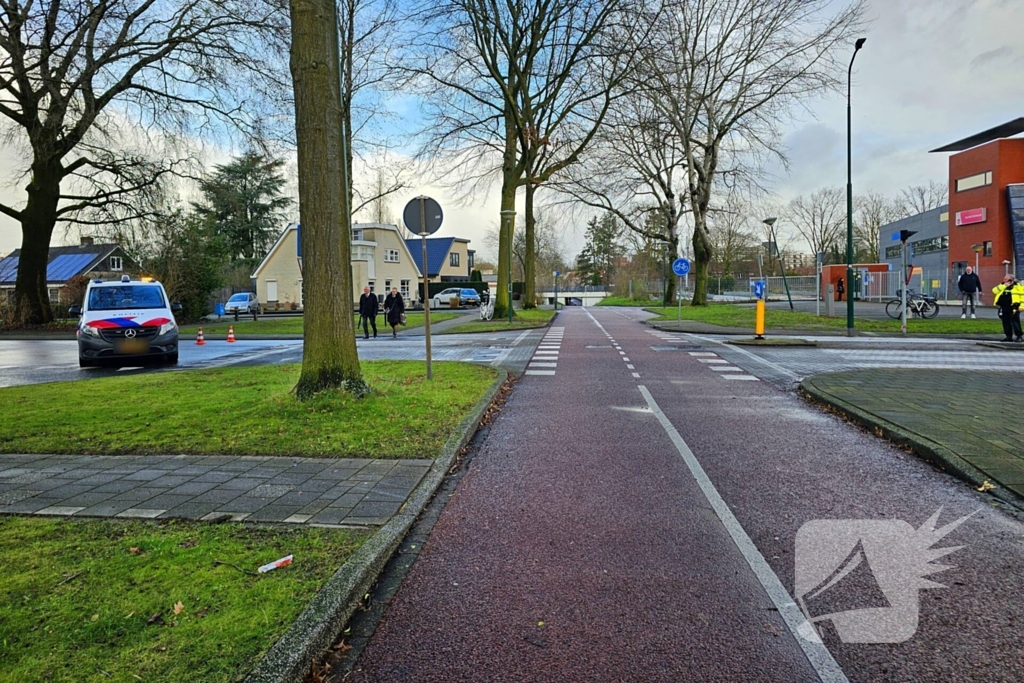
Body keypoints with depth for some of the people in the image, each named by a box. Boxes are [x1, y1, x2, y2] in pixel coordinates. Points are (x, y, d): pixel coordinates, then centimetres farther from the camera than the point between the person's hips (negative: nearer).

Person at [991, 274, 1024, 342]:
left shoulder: (1018, 286, 1)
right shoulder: (1002, 286, 15)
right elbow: (994, 291, -2)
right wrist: (1004, 286, -9)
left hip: (1013, 308, -6)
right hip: (1004, 308, 6)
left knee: (1015, 321, -9)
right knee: (1006, 322, 7)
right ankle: (1009, 336, 15)